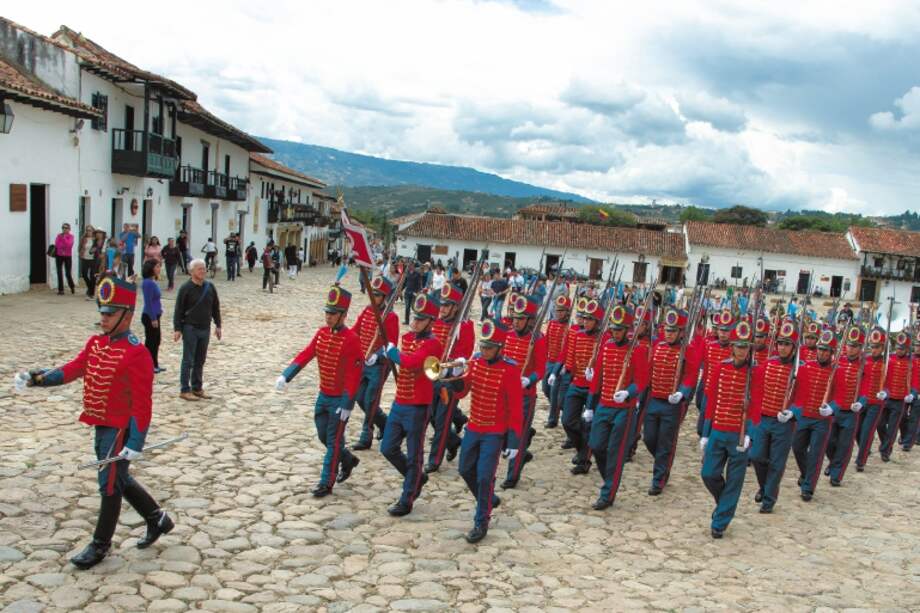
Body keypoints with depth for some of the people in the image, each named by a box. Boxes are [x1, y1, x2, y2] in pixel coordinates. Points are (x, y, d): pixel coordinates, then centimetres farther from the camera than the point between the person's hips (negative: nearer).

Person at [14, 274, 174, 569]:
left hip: (120, 429, -8)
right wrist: (40, 377, -15)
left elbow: (142, 402, -21)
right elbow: (74, 368, 2)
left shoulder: (137, 353, -20)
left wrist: (135, 443, -22)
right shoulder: (95, 343, 6)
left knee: (110, 484, 3)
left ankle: (100, 545, 19)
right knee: (119, 479, 18)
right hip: (101, 426, 8)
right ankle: (157, 519, 34)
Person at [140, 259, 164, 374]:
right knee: (151, 341, 0)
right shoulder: (148, 283, -18)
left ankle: (155, 365, 25)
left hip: (154, 316, 9)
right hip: (150, 317, -9)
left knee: (156, 341, 16)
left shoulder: (152, 282, 10)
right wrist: (153, 318, -20)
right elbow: (148, 302, -21)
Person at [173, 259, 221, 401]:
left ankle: (197, 388, 22)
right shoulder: (186, 288, -10)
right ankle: (184, 390, 6)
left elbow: (215, 307, 12)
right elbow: (179, 310, -9)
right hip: (190, 329, -5)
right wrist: (177, 329, -11)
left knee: (200, 360, 12)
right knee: (188, 360, -1)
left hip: (205, 329, 5)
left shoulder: (210, 287, 4)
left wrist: (218, 325, 12)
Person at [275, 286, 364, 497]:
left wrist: (347, 405, -21)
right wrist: (285, 376, -15)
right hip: (323, 396, 7)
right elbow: (305, 355, -1)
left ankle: (326, 483, 11)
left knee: (333, 441, 1)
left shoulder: (351, 339, -19)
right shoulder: (322, 333, 2)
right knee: (323, 436, 17)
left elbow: (354, 375, -20)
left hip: (340, 398, -7)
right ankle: (348, 460, 39)